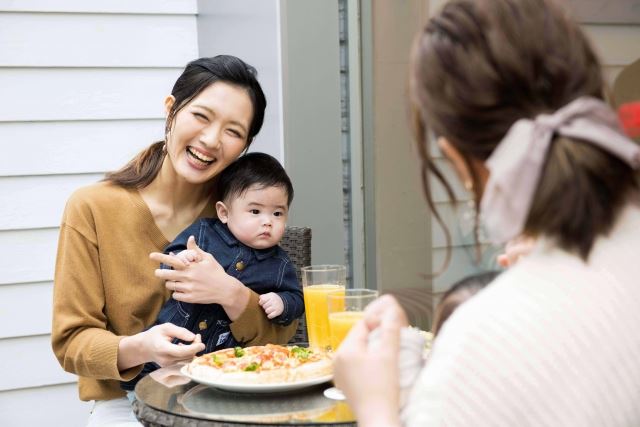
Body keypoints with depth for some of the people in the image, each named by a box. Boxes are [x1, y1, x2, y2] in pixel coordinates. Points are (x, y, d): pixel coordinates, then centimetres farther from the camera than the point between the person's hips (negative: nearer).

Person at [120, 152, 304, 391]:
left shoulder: (280, 265, 6)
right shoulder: (203, 232, 3)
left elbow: (296, 298, 12)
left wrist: (281, 303, -11)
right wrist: (180, 260, -22)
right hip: (172, 333, 0)